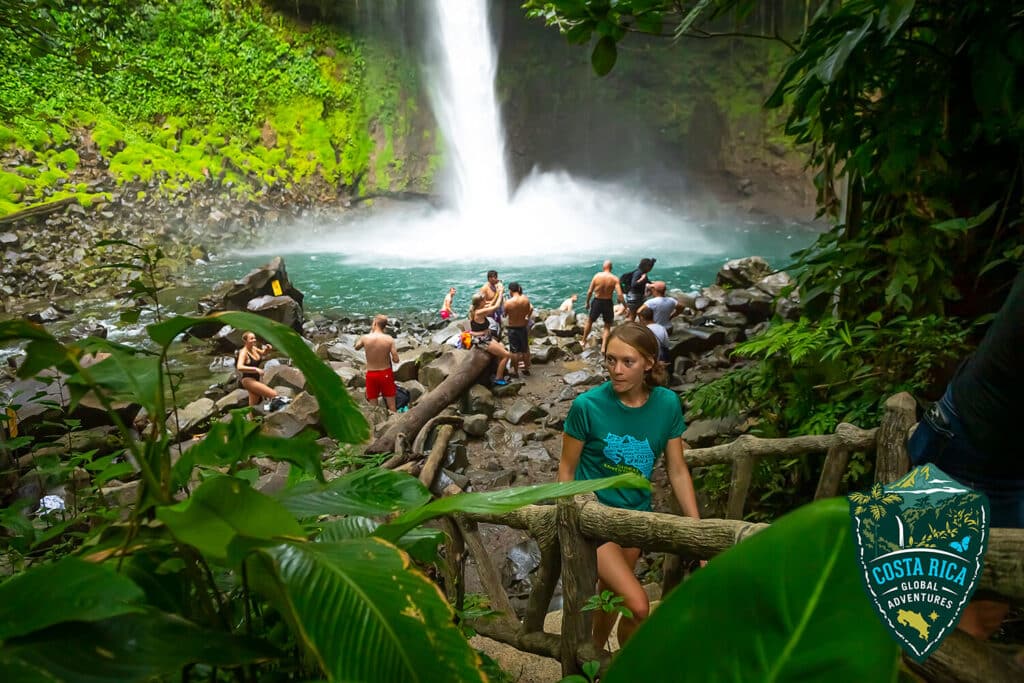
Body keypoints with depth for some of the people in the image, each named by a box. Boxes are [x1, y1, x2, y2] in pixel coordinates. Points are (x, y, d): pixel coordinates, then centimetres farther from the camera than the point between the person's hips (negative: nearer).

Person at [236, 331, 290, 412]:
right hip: (247, 379, -8)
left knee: (253, 404, 10)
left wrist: (267, 349, 1)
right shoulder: (244, 352, -18)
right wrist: (255, 369, -39)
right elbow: (239, 367, -33)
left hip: (256, 378, 8)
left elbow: (263, 353, 25)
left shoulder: (254, 348, 4)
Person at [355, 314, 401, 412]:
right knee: (391, 406, 12)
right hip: (386, 373, -1)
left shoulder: (365, 338, -12)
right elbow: (396, 360, -14)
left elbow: (356, 347, 11)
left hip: (371, 374, 1)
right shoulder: (389, 339, -14)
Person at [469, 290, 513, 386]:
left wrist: (498, 293, 9)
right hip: (482, 341, -10)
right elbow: (495, 307, -19)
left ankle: (499, 373, 24)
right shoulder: (479, 312, -24)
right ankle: (498, 378, 5)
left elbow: (491, 304, 15)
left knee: (503, 347, 17)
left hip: (485, 338, 10)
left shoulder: (474, 309, 3)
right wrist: (501, 293, -8)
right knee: (506, 355, -6)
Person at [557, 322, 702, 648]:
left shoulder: (667, 403, -11)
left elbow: (678, 471, -2)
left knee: (610, 596, 21)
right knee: (638, 605, -12)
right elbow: (567, 467, -9)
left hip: (636, 514, 4)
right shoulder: (587, 405, -21)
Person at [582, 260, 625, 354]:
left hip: (597, 301, 1)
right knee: (607, 326, 15)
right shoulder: (615, 279, -12)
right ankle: (603, 347, 5)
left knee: (589, 321, 24)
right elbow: (620, 295, -19)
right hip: (608, 303, -1)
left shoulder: (597, 275, -9)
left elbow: (590, 291, -6)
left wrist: (587, 302, 8)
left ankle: (584, 341, 36)